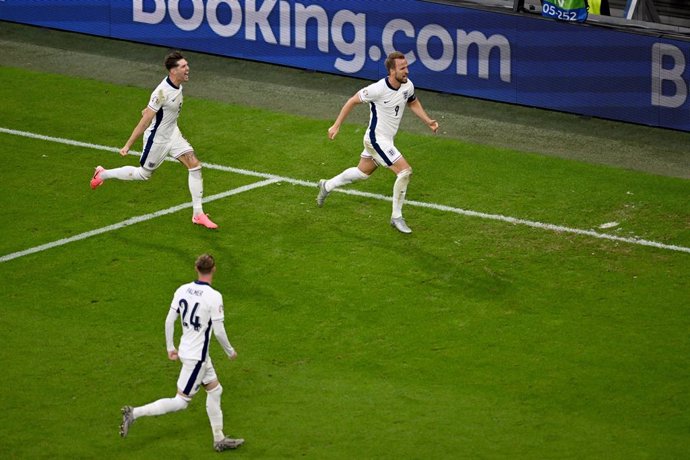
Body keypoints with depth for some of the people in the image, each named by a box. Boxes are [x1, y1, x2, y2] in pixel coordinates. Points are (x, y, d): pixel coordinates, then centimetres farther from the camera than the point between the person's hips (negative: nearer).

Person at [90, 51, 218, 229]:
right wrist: (128, 146, -22)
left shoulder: (177, 84, -6)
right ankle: (102, 174, 35)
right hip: (157, 139, -8)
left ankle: (198, 214, 1)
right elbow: (145, 121, -27)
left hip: (173, 134, 8)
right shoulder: (162, 92, -32)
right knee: (144, 174, 12)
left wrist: (149, 110, 35)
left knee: (195, 164, -5)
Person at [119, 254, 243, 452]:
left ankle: (219, 439, 25)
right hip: (197, 356, -8)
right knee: (181, 401, 0)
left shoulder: (183, 290, -1)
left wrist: (170, 347, 16)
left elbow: (169, 320, 3)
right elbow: (219, 331, -16)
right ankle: (134, 413, -5)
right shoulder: (214, 296, -20)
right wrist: (230, 351, 2)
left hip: (186, 350, 8)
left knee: (215, 390, 19)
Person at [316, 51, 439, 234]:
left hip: (386, 139, 8)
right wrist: (336, 125, -10)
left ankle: (327, 186, 47)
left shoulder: (408, 85, -6)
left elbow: (413, 102, 17)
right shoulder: (378, 89, -26)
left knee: (362, 172, 25)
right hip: (376, 139, -8)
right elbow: (352, 101, -13)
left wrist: (428, 121, 5)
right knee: (405, 170, -16)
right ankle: (396, 217, -4)